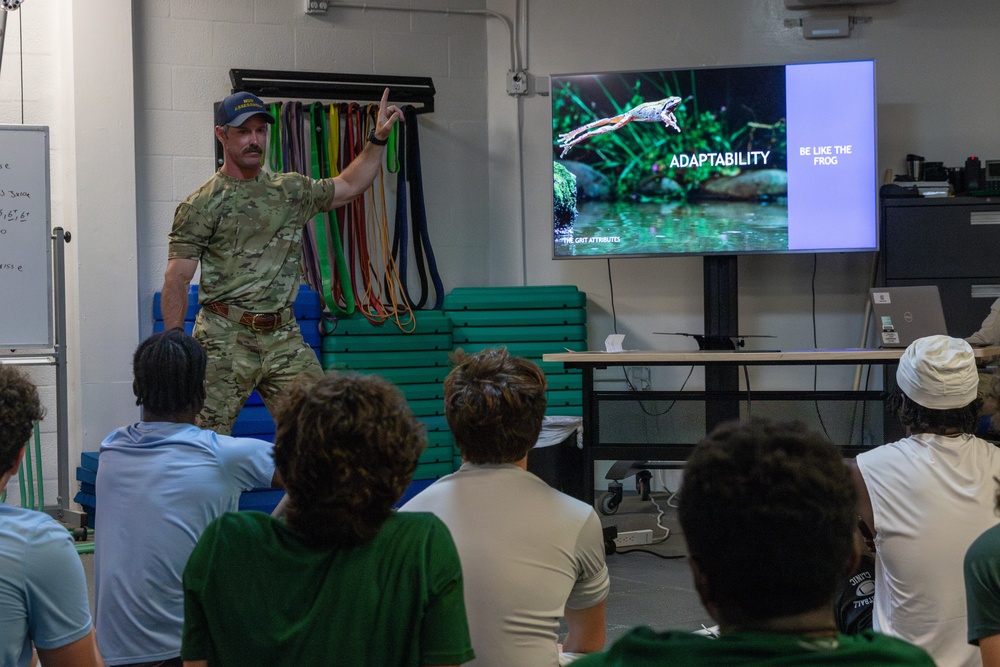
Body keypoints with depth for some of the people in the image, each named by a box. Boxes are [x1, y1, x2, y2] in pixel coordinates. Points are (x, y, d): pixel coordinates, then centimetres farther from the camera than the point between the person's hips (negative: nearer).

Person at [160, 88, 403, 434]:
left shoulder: (291, 190, 14)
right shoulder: (201, 205, -2)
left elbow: (348, 186, 30)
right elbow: (177, 280, -4)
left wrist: (377, 138, 22)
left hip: (285, 338, 5)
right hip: (226, 340, -5)